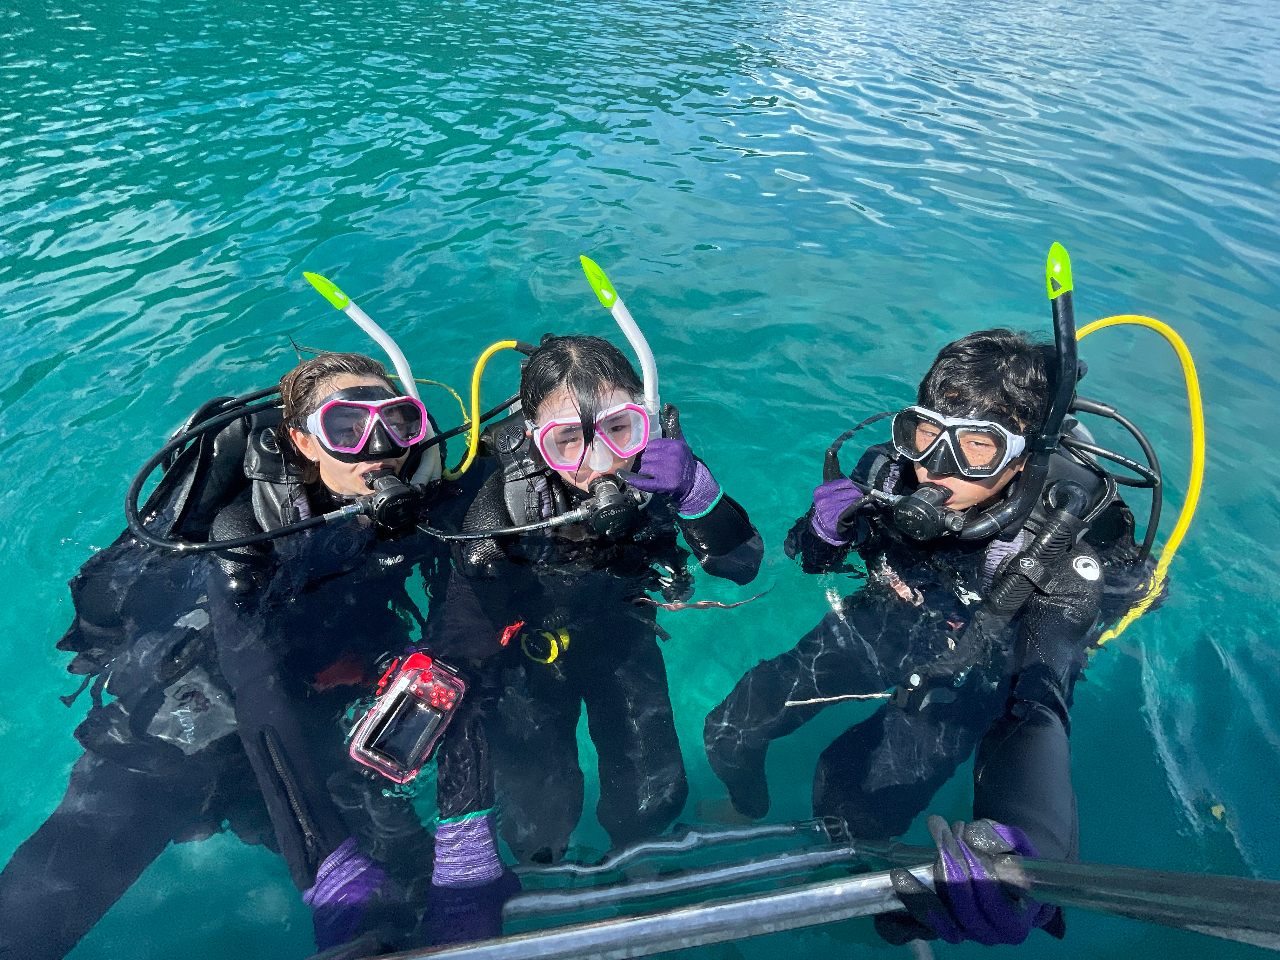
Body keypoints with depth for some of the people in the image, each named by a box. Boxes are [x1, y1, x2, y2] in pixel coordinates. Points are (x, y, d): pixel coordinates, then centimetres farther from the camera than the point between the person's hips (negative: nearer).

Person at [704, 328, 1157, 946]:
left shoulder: (1066, 538, -32)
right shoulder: (894, 469, -24)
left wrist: (1020, 845, -61)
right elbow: (813, 565, -6)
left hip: (970, 677, -2)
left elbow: (1038, 706, -41)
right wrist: (824, 529, -31)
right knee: (729, 732, -2)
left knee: (845, 811, -20)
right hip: (882, 627, 3)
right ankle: (750, 811, 36)